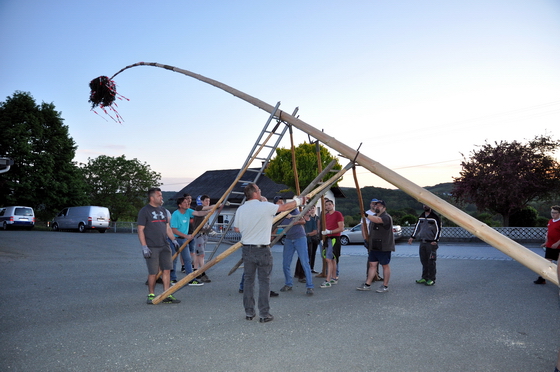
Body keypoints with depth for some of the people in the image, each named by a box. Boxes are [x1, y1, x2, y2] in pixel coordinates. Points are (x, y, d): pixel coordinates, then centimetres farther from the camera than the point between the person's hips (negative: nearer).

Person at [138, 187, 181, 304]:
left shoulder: (162, 210, 16)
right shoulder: (144, 211, -5)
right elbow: (140, 230, -8)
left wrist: (173, 240, 10)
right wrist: (144, 247, -14)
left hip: (164, 246, 6)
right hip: (152, 248, -6)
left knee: (166, 270, 3)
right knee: (153, 273, 0)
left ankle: (167, 295, 11)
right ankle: (151, 295, 17)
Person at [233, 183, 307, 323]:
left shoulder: (240, 210, 1)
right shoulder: (265, 206, -10)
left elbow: (236, 229, 11)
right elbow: (285, 207, 1)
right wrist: (300, 201, 17)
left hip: (247, 249, 4)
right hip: (262, 250, -4)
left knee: (248, 280, 11)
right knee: (264, 281, 3)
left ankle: (249, 312, 18)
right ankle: (264, 314, 6)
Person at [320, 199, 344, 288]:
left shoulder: (338, 214, -7)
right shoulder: (326, 215, 17)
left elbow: (341, 228, -13)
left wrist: (330, 232, -17)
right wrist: (323, 232, 7)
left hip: (334, 239, -8)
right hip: (327, 239, 8)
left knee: (329, 259, -14)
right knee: (332, 260, 13)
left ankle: (328, 281, -14)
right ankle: (334, 278, 21)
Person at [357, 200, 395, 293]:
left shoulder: (386, 217, -12)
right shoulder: (374, 216, 17)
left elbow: (377, 220, -35)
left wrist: (366, 215, -44)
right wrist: (368, 240, 16)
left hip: (384, 247, -8)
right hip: (374, 246, 8)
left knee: (385, 265, 3)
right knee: (372, 265, 8)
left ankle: (385, 286, 12)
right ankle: (367, 285, 11)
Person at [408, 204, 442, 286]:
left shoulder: (435, 217, -6)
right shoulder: (421, 217, 14)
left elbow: (439, 230, -6)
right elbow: (417, 227, 21)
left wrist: (435, 240, -13)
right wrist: (412, 237, 15)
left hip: (431, 243, -6)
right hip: (422, 242, 6)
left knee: (431, 262, -4)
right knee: (424, 261, 10)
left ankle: (431, 279, 4)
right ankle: (424, 277, 18)